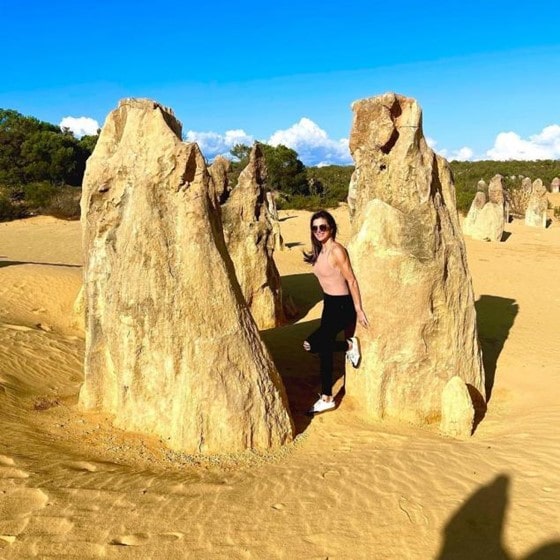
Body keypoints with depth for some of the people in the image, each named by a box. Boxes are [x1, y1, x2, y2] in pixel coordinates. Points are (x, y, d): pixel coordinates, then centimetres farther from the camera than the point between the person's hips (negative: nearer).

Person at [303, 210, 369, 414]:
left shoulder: (337, 250, -19)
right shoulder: (319, 251, 7)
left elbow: (351, 281, -18)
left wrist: (358, 310, -17)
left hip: (343, 305, -9)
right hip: (328, 304, 9)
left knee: (312, 344, -18)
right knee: (324, 350, 11)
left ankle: (349, 345, 5)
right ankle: (326, 398, 23)